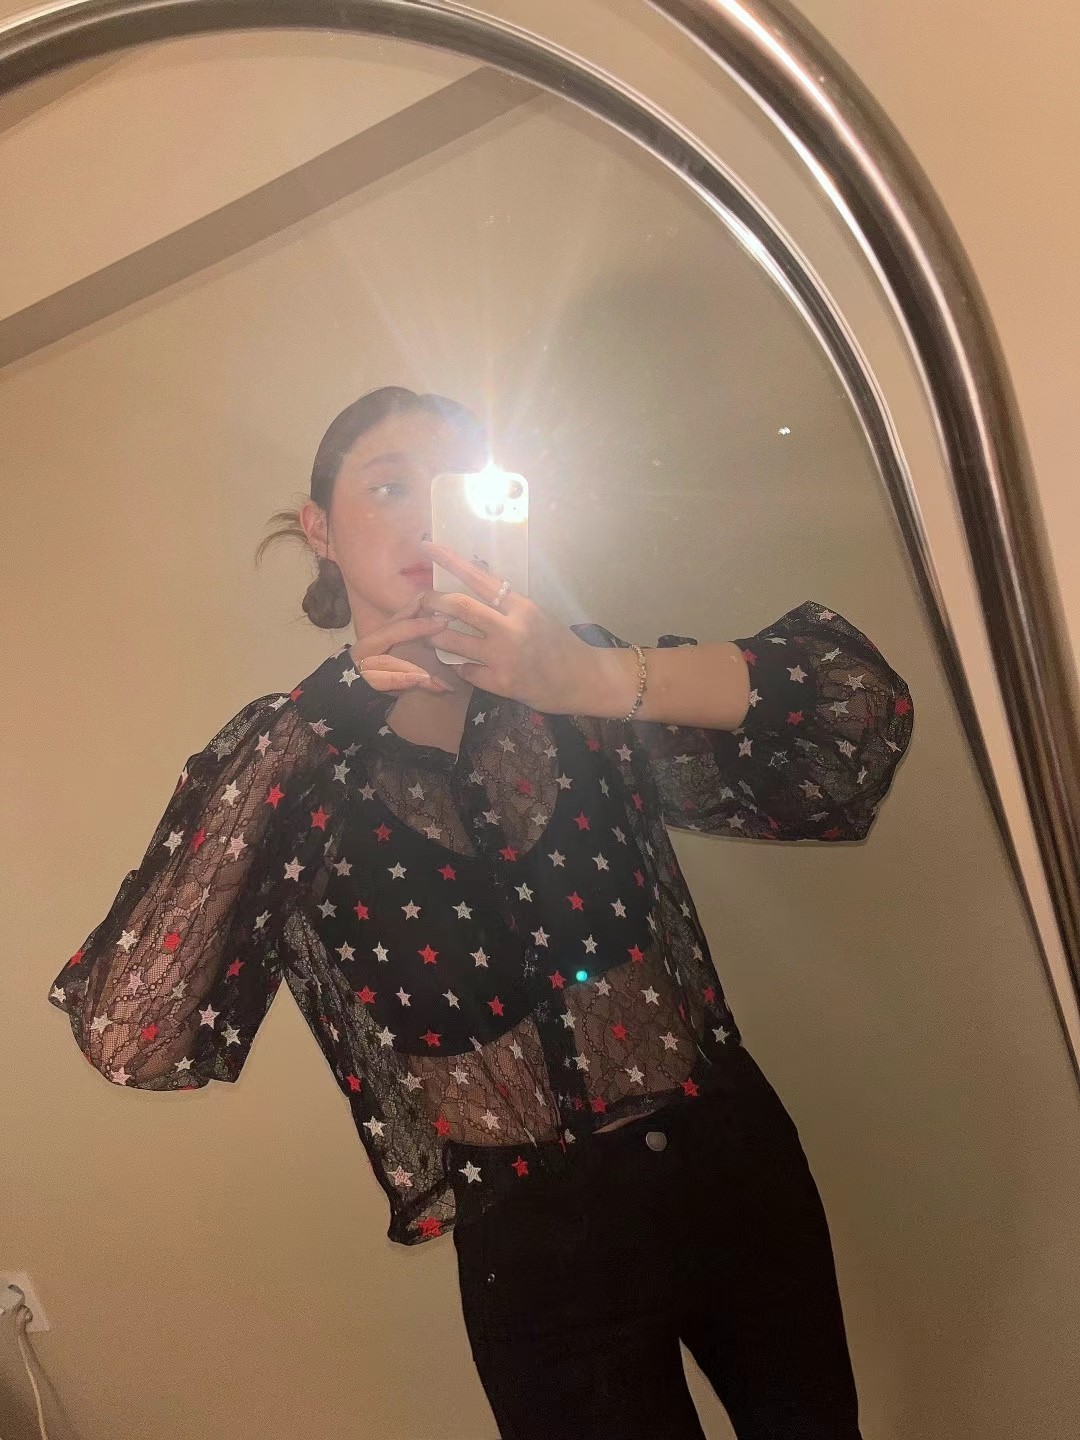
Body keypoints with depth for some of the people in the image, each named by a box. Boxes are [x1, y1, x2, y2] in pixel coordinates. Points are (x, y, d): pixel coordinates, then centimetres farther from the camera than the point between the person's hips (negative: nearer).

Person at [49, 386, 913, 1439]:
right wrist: (308, 732, -24)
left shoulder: (576, 696, -4)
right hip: (538, 1249, -2)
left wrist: (603, 680, -29)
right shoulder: (282, 763, -7)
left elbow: (862, 701, -14)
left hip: (734, 1168, 3)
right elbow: (127, 1036, -21)